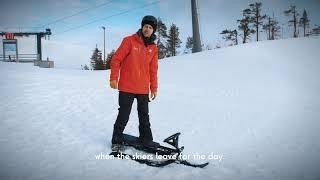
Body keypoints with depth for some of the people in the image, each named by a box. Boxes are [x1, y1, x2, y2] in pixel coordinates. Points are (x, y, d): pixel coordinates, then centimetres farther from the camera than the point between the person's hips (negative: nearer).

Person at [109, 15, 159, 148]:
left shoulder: (153, 47, 9)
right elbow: (116, 59, -6)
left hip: (144, 89, 4)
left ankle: (146, 139, 27)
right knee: (124, 115, 2)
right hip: (127, 87, -4)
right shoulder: (129, 41, -4)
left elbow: (153, 69, 12)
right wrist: (113, 78, -12)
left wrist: (154, 88, 11)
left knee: (144, 116, 13)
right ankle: (117, 140, 19)